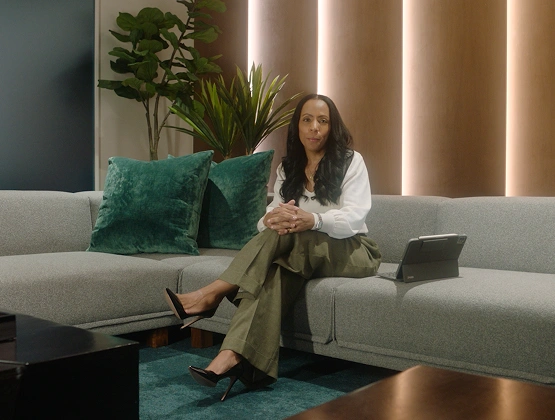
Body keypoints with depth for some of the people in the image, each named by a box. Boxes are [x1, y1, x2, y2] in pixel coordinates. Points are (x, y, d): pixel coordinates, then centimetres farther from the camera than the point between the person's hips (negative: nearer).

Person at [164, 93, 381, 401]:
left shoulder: (351, 161, -3)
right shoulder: (287, 169, 10)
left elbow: (354, 217, -17)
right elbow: (270, 218, -1)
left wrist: (313, 220, -38)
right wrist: (272, 219, -28)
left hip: (352, 252, -3)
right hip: (306, 254, 3)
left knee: (285, 234, -32)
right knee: (277, 270, -34)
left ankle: (210, 297, -33)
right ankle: (232, 358, -48)